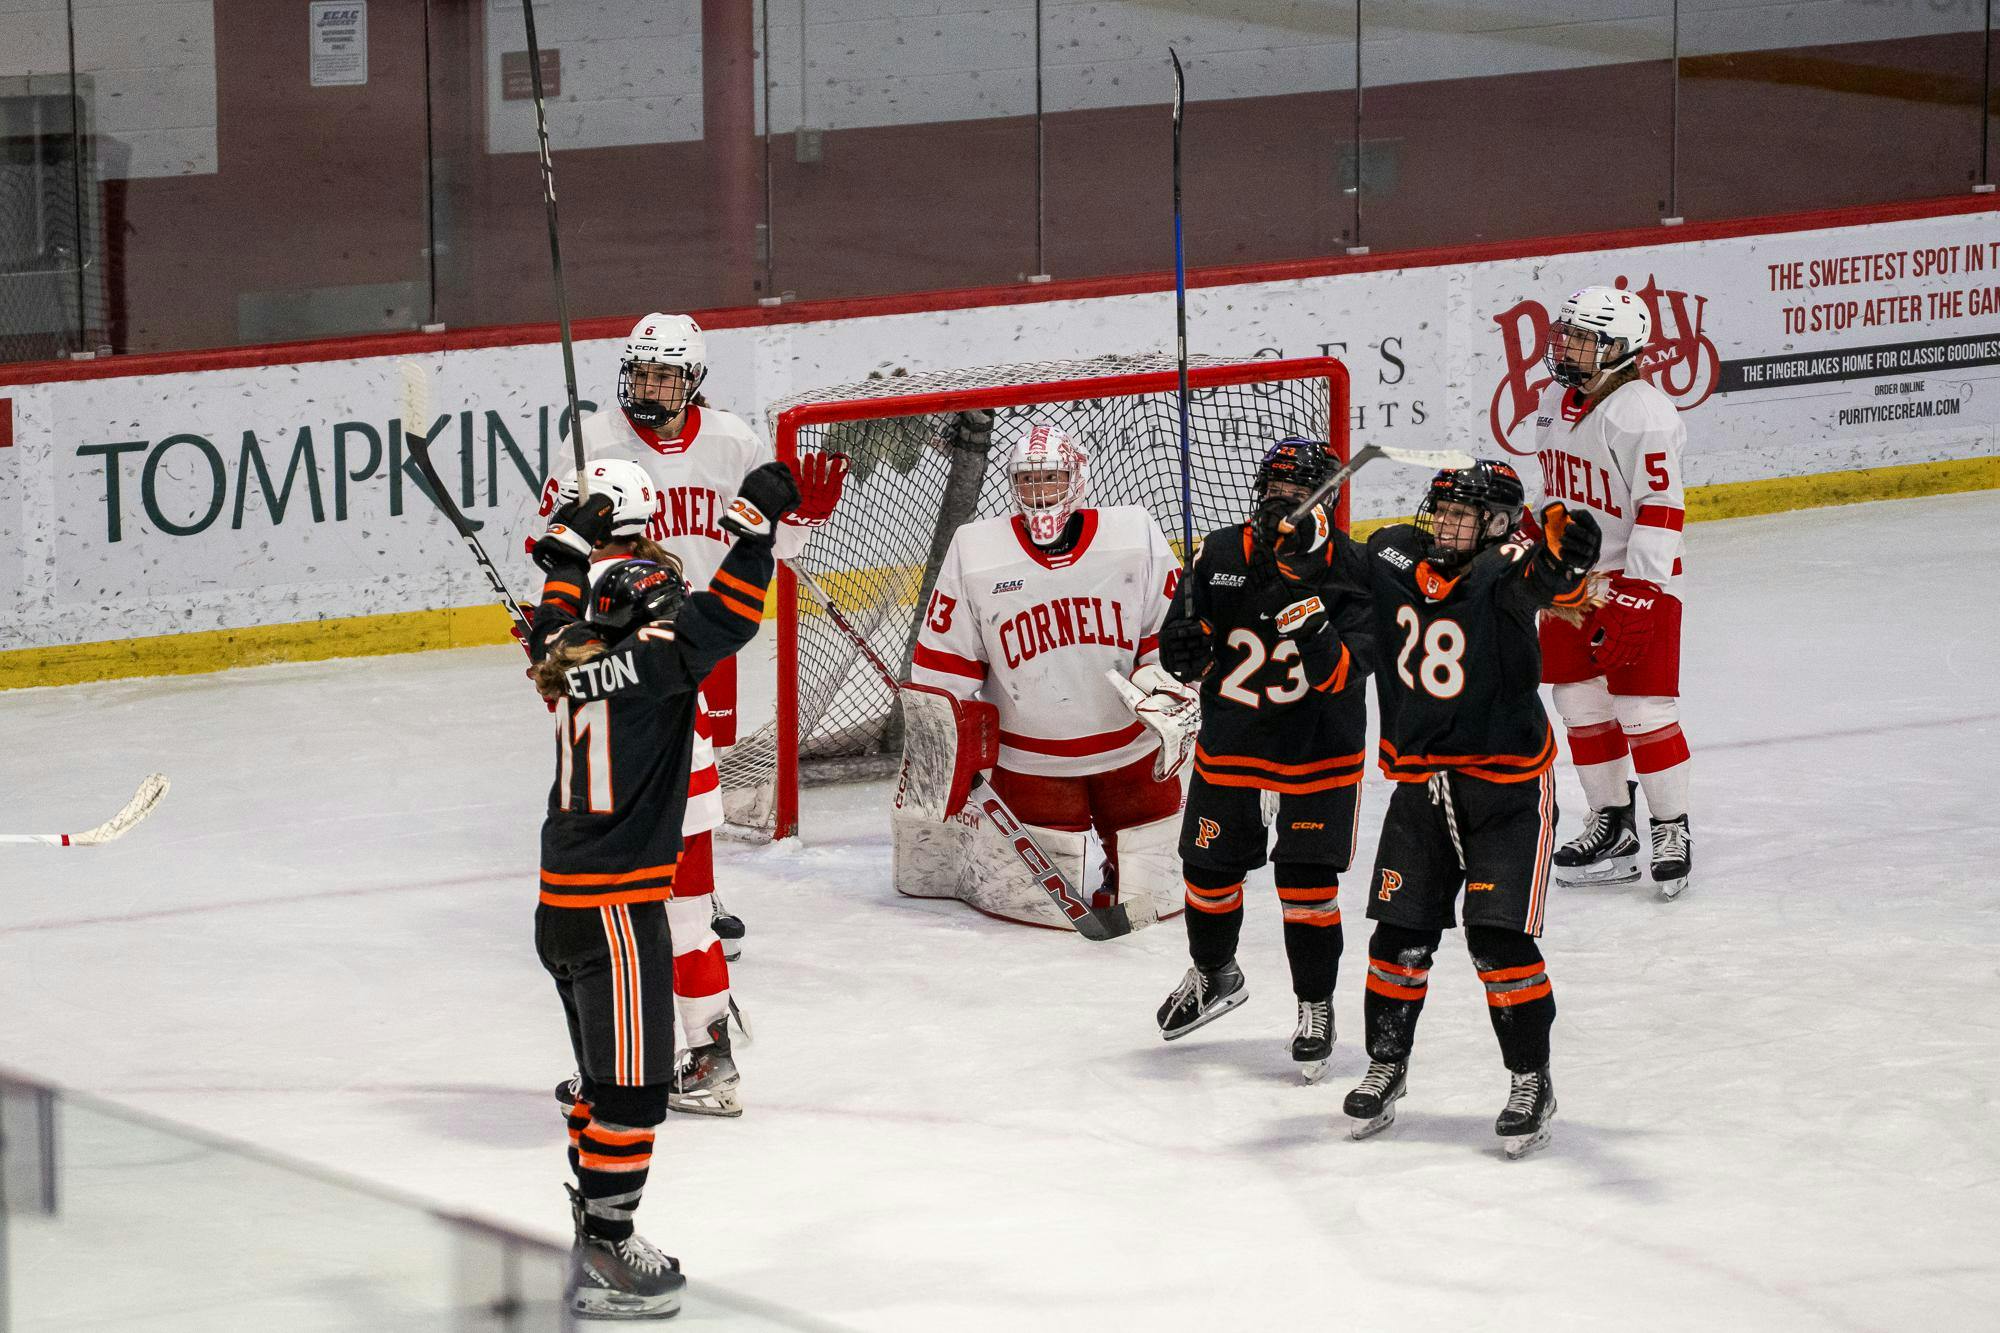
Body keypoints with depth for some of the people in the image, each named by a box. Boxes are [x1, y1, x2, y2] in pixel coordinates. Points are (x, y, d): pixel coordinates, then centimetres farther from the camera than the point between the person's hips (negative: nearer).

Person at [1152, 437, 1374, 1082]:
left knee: (1308, 883, -8)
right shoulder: (1220, 556, -5)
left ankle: (1316, 1008, 10)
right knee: (1209, 867, 13)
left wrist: (1318, 642, -43)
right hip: (1229, 739, 3)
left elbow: (1345, 672, -23)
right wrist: (1185, 646, -23)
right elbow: (1187, 628, 0)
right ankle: (1213, 974, 41)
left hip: (1318, 749, -3)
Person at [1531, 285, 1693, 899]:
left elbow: (1661, 508, -22)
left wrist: (1636, 596, -26)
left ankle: (1672, 829, 4)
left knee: (1642, 708, -8)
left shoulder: (1642, 413, -19)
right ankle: (1612, 824, 21)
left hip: (1637, 576, -8)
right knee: (1580, 702, 10)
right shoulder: (1556, 402, 7)